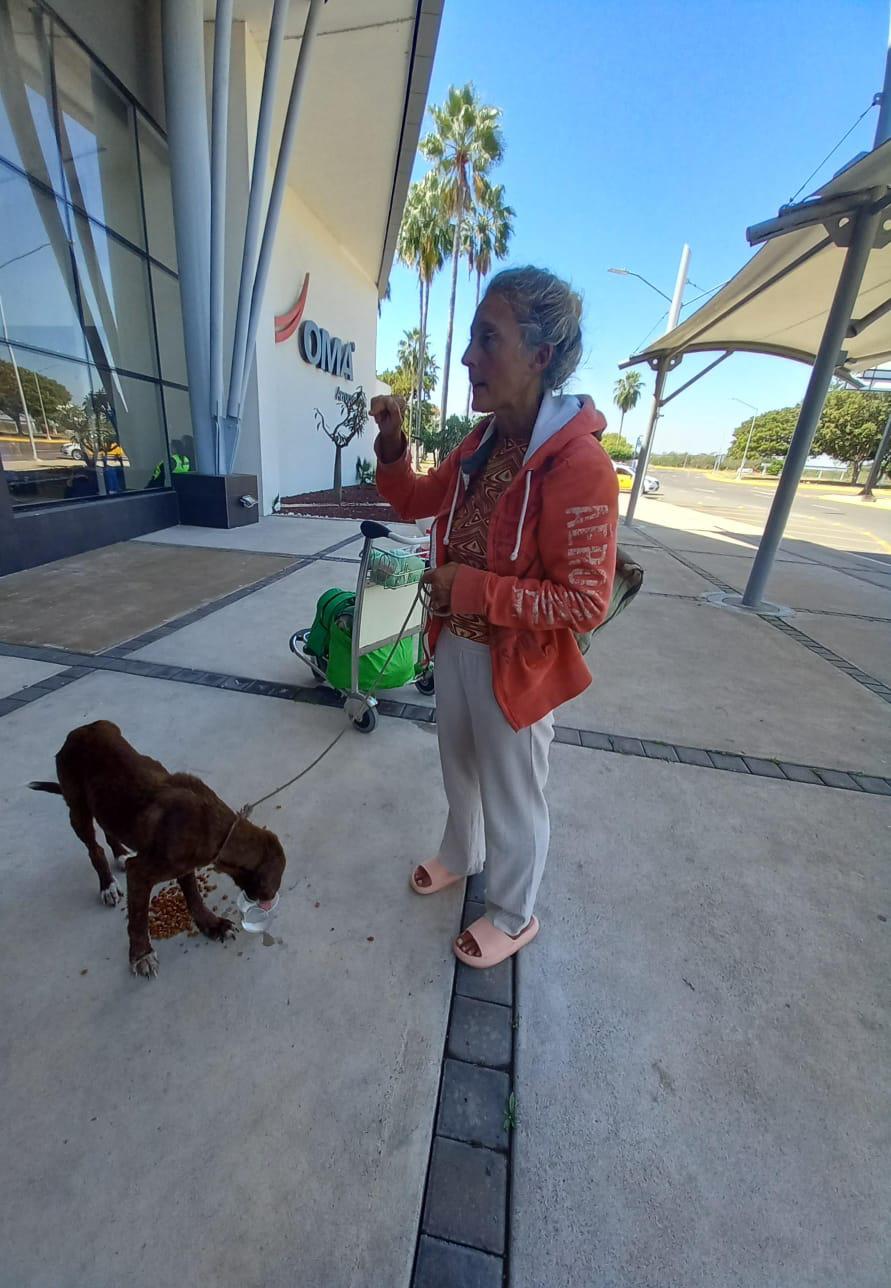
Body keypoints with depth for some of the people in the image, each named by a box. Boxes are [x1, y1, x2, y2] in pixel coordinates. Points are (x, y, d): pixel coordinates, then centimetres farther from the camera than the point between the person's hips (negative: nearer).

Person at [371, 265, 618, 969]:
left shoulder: (577, 463, -23)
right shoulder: (482, 443, 2)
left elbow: (585, 602, -25)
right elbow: (415, 501, 14)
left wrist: (472, 587, -24)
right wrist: (393, 442, -4)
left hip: (516, 666, -8)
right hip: (456, 645, 8)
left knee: (513, 798, 15)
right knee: (460, 767, 28)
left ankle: (514, 917, 46)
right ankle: (461, 855, 59)